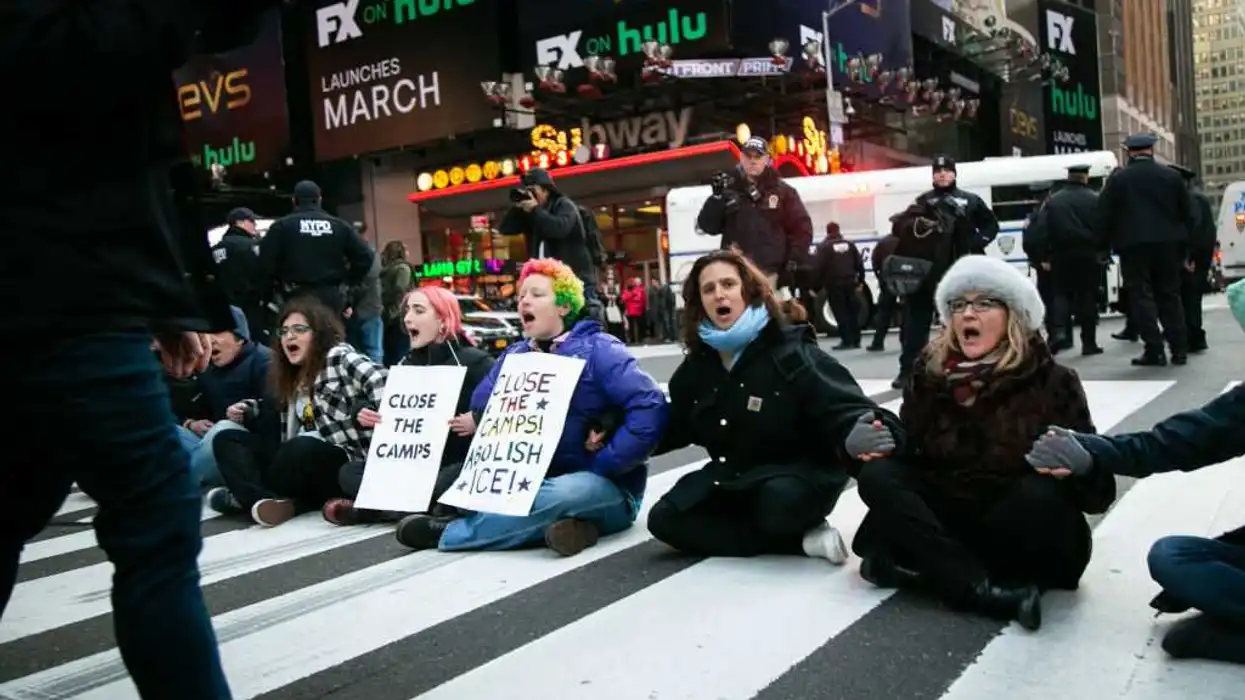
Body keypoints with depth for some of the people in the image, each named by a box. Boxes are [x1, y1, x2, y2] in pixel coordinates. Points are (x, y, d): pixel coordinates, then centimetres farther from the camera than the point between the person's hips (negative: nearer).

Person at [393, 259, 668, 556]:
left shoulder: (598, 350, -9)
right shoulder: (514, 355, 10)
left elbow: (650, 408, -20)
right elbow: (482, 410, 5)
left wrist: (599, 468, -20)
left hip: (606, 488, -6)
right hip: (534, 481, 6)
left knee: (566, 493, -37)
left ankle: (447, 532, -23)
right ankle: (561, 522, -21)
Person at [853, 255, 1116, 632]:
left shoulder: (1052, 381, -10)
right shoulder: (930, 373, 0)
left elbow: (1096, 490, -13)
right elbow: (908, 450, 4)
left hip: (1025, 528, -3)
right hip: (951, 518, 4)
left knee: (1041, 494, -34)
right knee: (878, 475, -20)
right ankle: (984, 590, -32)